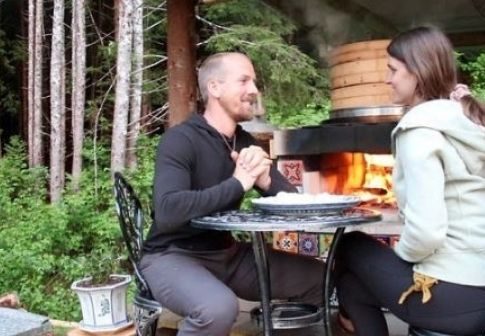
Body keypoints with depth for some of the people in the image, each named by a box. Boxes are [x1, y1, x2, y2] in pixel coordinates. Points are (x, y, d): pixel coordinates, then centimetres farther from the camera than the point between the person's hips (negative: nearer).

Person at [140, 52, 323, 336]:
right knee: (219, 307, -37)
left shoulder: (246, 142, 7)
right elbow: (168, 210, -31)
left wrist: (265, 180, -18)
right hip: (172, 256, -6)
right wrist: (237, 184, -25)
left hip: (228, 254, 7)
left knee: (322, 279, -1)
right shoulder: (181, 140, -15)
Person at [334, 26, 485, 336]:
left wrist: (400, 253, -5)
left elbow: (425, 230, -23)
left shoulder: (420, 127, -15)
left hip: (454, 292, -8)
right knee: (357, 282, 21)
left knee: (352, 248, 14)